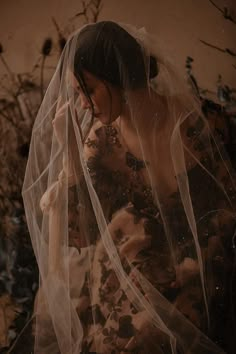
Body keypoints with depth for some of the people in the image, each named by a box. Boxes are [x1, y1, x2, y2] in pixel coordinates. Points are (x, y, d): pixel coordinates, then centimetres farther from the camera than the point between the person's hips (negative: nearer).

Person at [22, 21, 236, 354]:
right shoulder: (100, 139, -2)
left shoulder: (188, 128, -11)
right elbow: (77, 231, -4)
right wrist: (70, 151, -11)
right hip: (119, 284, 4)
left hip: (181, 286, -3)